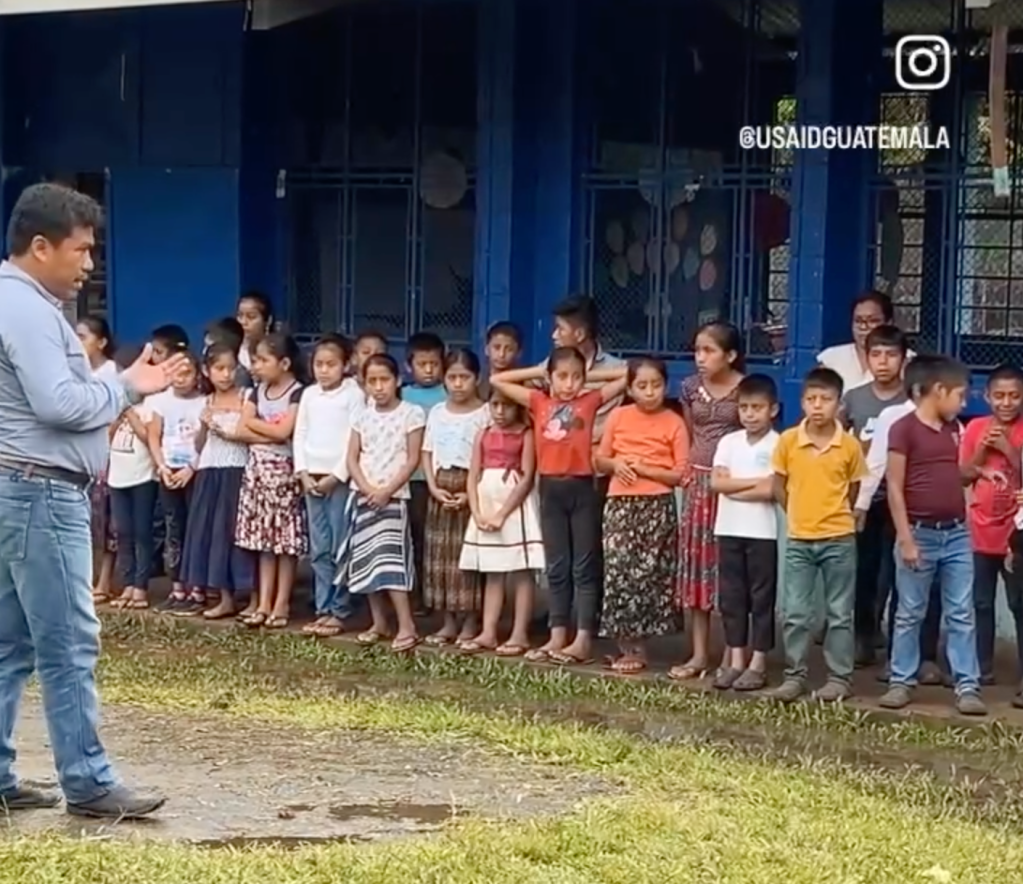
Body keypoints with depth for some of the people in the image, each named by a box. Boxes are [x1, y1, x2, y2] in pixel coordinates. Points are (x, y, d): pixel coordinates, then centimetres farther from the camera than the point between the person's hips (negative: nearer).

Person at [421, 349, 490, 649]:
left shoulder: (485, 413, -5)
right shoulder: (437, 413, 10)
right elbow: (427, 453, 10)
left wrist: (471, 494, -16)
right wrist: (434, 487, -4)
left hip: (473, 488, -5)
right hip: (442, 488, 5)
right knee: (441, 555, 7)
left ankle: (470, 625, 2)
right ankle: (449, 622, 15)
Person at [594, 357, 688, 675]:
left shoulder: (674, 423, -1)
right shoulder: (617, 417, 7)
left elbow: (681, 474, -3)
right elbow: (600, 460, 15)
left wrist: (646, 469, -13)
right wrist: (615, 464, -6)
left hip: (657, 506, -2)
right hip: (620, 504, 2)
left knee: (647, 574, -2)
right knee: (617, 570, -5)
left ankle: (637, 646, 7)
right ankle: (626, 644, 5)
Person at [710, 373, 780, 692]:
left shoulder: (777, 445, -6)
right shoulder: (729, 442, 7)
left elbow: (770, 490, -16)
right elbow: (716, 482, -3)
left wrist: (734, 488, -9)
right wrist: (754, 481, -10)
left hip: (762, 532, -4)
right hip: (729, 529, 4)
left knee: (762, 596, 2)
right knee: (731, 596, 8)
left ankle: (758, 663, 7)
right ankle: (735, 659, 15)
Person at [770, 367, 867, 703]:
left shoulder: (850, 446, -7)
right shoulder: (788, 441, -5)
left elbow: (854, 490, 6)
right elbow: (779, 484, 8)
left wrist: (832, 515, 8)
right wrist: (799, 513, 9)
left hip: (838, 539, -1)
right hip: (799, 540, 1)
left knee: (839, 614, 6)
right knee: (794, 613, 5)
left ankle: (840, 678, 12)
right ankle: (795, 675, 14)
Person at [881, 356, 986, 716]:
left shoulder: (953, 429, 12)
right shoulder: (904, 429, -9)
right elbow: (894, 488, -12)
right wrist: (906, 539, -15)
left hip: (957, 533, 6)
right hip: (920, 533, -6)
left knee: (961, 614, 4)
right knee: (909, 614, 4)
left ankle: (967, 687, 6)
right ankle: (901, 683, 13)